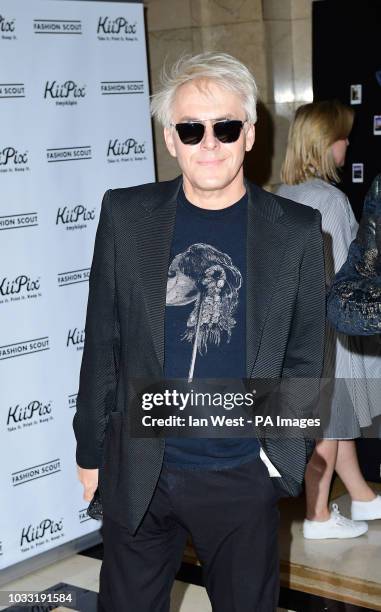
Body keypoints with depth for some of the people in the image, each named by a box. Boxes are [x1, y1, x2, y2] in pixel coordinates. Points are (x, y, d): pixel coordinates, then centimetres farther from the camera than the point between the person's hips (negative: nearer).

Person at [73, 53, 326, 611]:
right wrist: (91, 450, 5)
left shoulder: (296, 230, -5)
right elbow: (102, 341, 2)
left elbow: (305, 359, 2)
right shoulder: (125, 214, -3)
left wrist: (286, 454, -2)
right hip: (138, 474, 1)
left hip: (243, 479, 0)